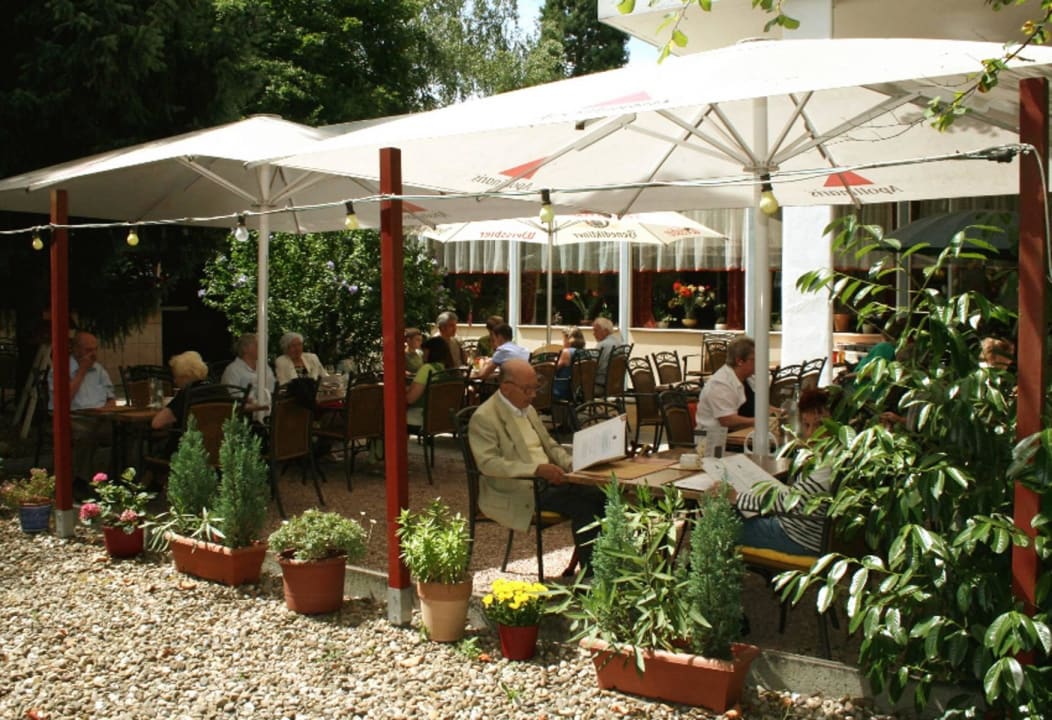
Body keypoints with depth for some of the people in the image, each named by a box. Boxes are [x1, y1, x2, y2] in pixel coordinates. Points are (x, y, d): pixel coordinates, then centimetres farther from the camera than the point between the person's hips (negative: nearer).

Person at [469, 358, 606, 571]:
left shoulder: (528, 409, 16)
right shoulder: (484, 417, -11)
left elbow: (550, 445, 22)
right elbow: (488, 463, -21)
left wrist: (574, 465, 1)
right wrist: (537, 469, -30)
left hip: (548, 481, 8)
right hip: (515, 493, -8)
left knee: (598, 495, -15)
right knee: (582, 506, -25)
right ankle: (589, 572, -13)